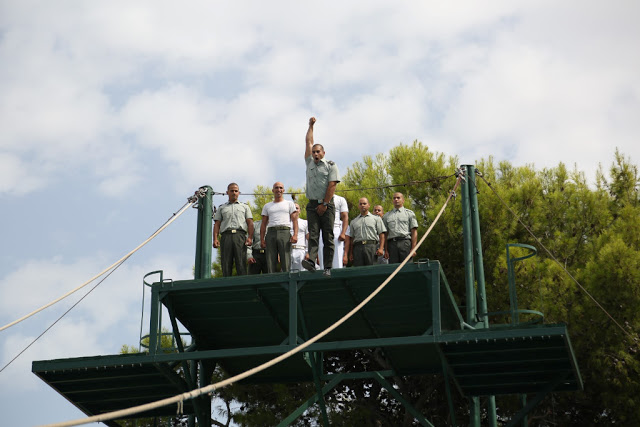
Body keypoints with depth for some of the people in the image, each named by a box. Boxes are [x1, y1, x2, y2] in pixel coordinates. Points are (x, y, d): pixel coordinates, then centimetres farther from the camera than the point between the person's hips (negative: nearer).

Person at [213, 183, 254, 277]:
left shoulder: (245, 207, 22)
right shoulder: (222, 208, 24)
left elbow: (250, 223, 11)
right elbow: (217, 224, 15)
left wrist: (250, 237, -6)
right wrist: (215, 239, -2)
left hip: (240, 236, -1)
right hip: (226, 236, 1)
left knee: (241, 264, -11)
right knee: (226, 264, -6)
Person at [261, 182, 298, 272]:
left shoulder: (289, 204, 17)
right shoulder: (267, 206, 23)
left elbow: (294, 220, 6)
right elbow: (263, 224, 18)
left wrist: (295, 234, -10)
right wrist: (262, 239, 5)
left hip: (285, 232, -2)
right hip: (271, 233, 2)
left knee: (286, 263, -10)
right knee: (270, 263, -5)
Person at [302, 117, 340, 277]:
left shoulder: (331, 166, 3)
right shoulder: (309, 163, 18)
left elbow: (332, 185, -7)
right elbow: (308, 142, 24)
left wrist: (324, 204, -12)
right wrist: (311, 126, 30)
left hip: (327, 205, -4)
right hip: (312, 204, 4)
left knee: (328, 237, -6)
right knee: (313, 234, -11)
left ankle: (328, 267, -9)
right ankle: (311, 261, -27)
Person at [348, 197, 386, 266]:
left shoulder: (376, 218, 15)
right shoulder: (354, 222, 23)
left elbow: (381, 234, 6)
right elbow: (351, 238, 20)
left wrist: (381, 248, -7)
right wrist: (351, 253, 10)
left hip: (372, 246, -2)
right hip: (358, 247, 2)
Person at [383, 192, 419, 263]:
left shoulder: (409, 213, 13)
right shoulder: (387, 216, 19)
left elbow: (414, 232, 5)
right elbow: (385, 234, 13)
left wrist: (413, 248, -7)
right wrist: (385, 250, 2)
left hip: (405, 242, -2)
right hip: (392, 243, 2)